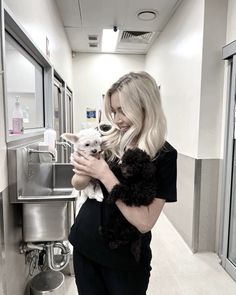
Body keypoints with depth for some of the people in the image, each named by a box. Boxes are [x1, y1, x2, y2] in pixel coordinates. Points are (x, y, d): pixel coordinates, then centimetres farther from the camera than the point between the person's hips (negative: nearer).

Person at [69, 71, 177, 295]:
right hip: (85, 244, 4)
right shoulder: (107, 140, -7)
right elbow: (77, 184, 3)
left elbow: (144, 222, -23)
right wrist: (88, 171, -19)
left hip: (125, 259, -3)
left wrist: (104, 174, -27)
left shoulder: (163, 155, -17)